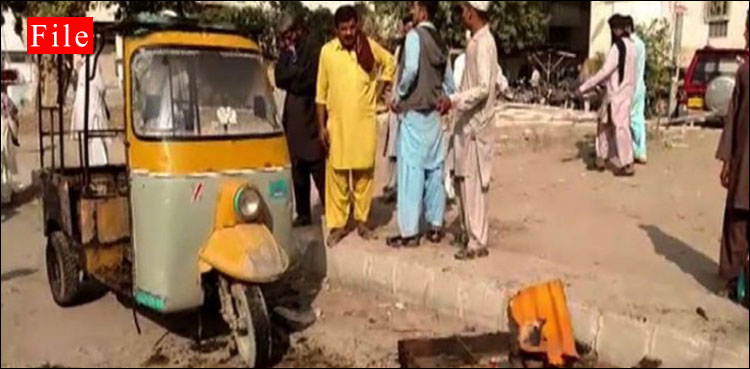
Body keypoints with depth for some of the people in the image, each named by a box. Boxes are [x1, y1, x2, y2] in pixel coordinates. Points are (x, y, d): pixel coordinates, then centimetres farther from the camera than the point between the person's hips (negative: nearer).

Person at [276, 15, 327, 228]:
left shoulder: (313, 50, -9)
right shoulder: (288, 53, 15)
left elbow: (306, 81, -15)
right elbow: (280, 79, 5)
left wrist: (290, 78, 0)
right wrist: (286, 54, -3)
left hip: (310, 118, -8)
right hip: (293, 118, 8)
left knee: (319, 169, -7)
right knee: (298, 169, 12)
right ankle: (303, 213, 21)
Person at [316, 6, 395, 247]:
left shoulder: (371, 47, -2)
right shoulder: (327, 51, -3)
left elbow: (390, 63, 18)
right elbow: (321, 93, 1)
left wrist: (381, 86, 7)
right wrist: (321, 126, -2)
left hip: (364, 122, 1)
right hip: (337, 123, 0)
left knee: (364, 173, 8)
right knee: (336, 175, 3)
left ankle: (362, 220, 21)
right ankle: (337, 224, 12)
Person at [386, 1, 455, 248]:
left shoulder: (415, 35, -9)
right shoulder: (440, 42, 13)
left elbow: (411, 69, -25)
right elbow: (449, 83, 13)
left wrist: (399, 95, -12)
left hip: (414, 113, -7)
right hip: (434, 114, 8)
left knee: (411, 170, -5)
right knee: (434, 170, 9)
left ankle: (410, 232, -2)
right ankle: (435, 227, 15)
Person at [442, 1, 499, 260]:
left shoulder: (484, 44, -16)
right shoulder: (477, 42, 13)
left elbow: (484, 87, -24)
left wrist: (454, 100, -25)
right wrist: (454, 101, 19)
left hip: (476, 125, -10)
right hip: (468, 124, 10)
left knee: (474, 185, -4)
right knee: (465, 182, 14)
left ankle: (478, 243, 5)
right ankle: (474, 235, 24)